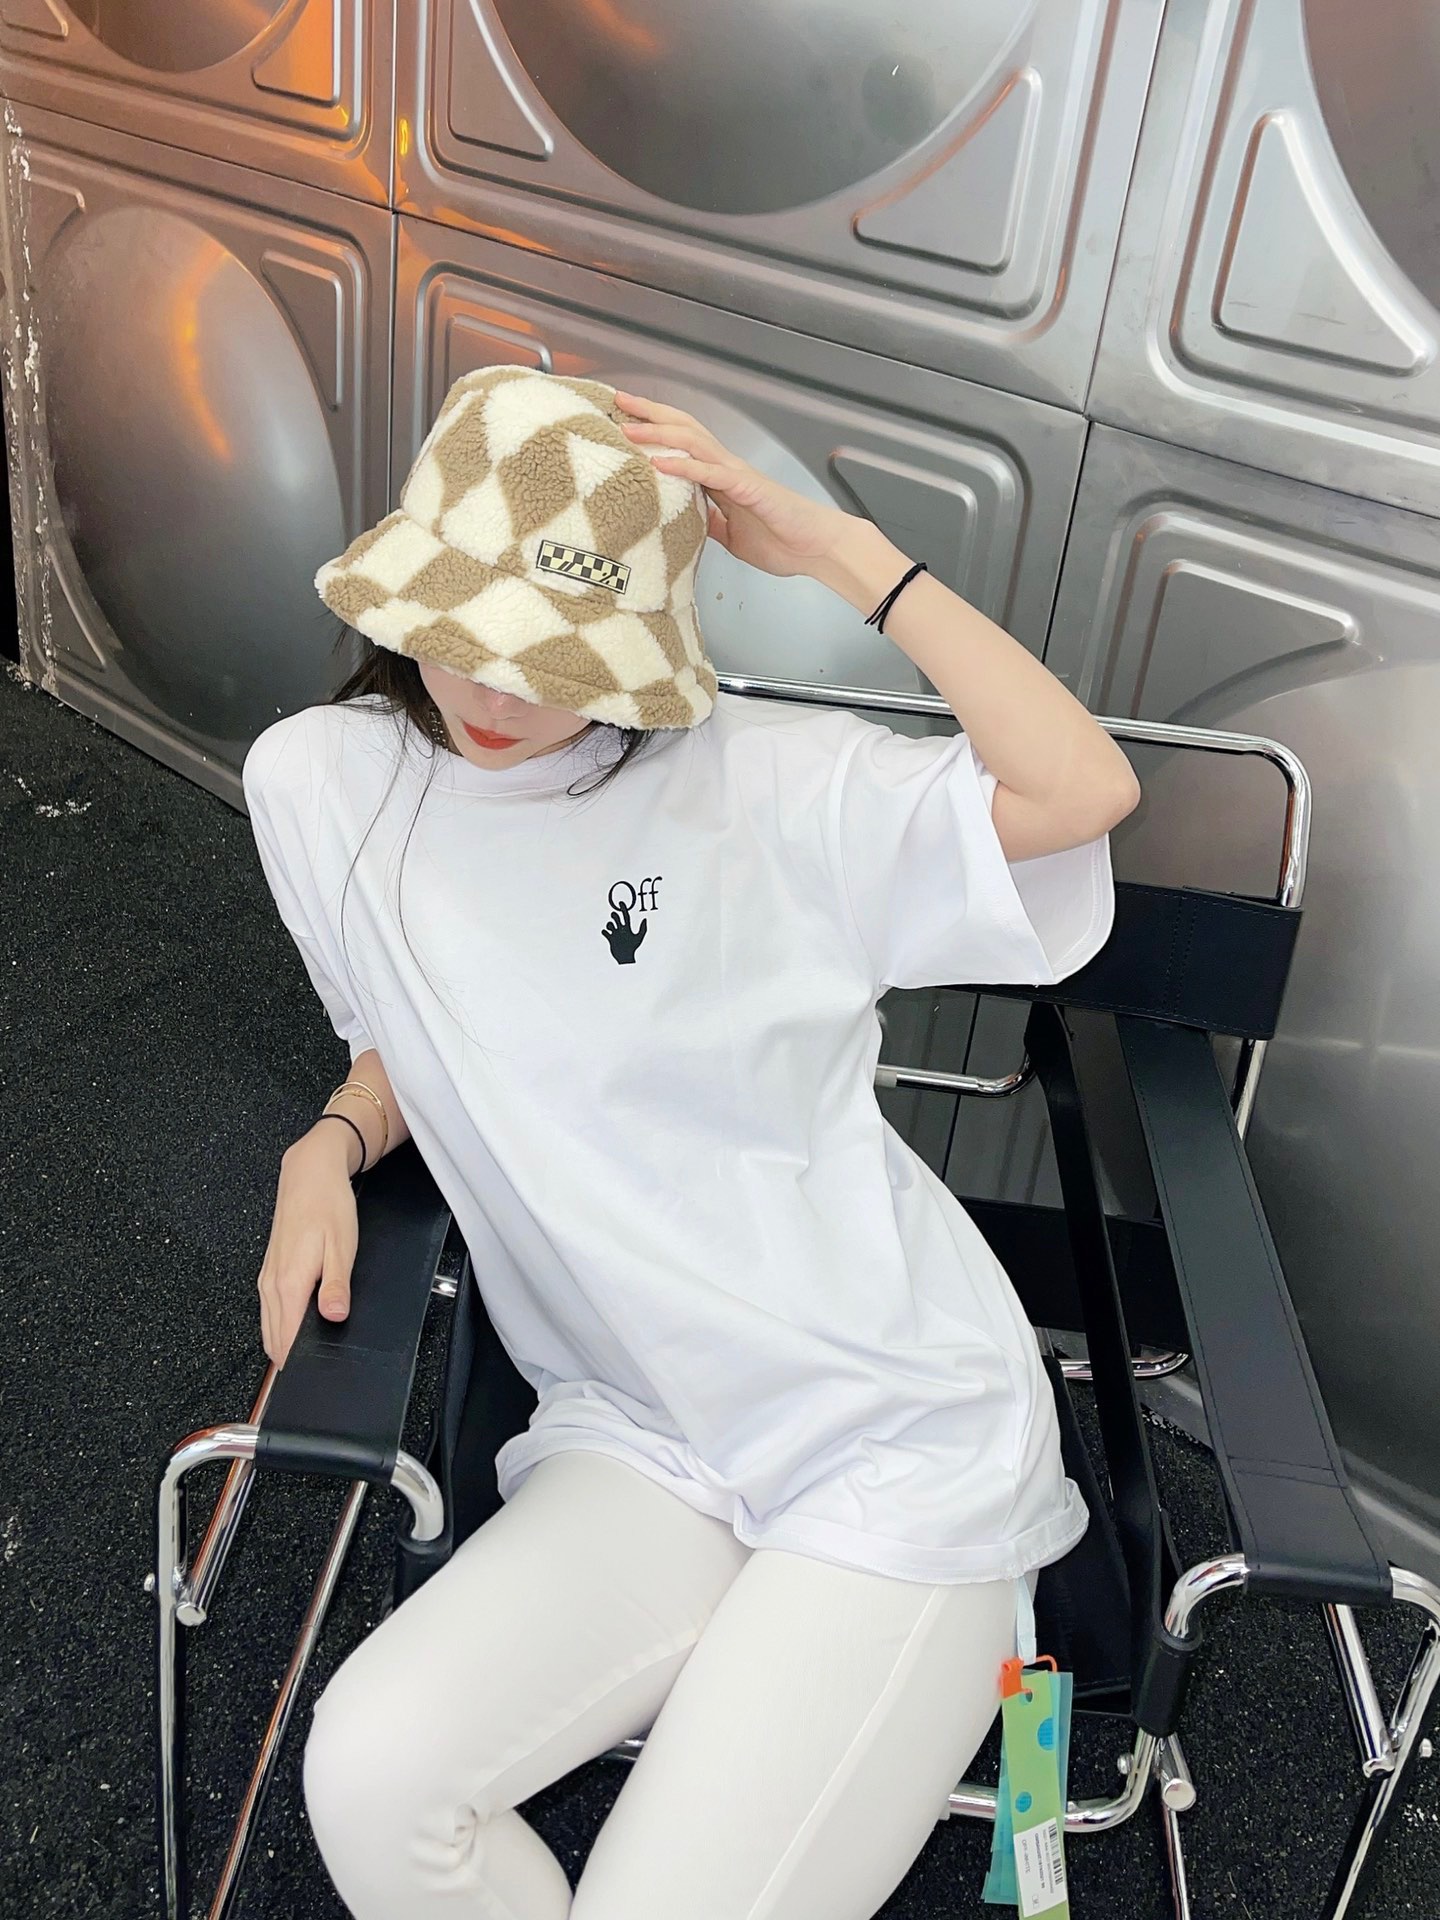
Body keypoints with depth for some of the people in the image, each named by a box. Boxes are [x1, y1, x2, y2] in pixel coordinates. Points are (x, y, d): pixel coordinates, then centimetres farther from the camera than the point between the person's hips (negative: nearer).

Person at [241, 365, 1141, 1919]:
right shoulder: (316, 783, 2)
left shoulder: (771, 782, -10)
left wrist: (838, 547, -19)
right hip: (641, 1445, 4)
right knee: (369, 1780, -18)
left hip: (902, 1449, -3)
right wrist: (333, 1144, -2)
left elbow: (1083, 789, -21)